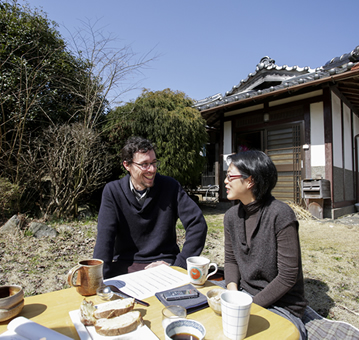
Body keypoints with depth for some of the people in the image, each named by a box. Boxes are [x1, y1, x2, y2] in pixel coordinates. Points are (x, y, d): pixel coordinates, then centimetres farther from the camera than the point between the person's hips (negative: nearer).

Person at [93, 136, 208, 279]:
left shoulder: (170, 186, -2)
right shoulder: (112, 191, 0)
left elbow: (198, 224, -6)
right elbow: (105, 237, -5)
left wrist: (178, 264, -11)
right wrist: (100, 277, -18)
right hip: (125, 265, 1)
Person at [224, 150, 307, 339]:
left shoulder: (280, 215, -20)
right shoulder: (231, 216, -1)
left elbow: (288, 276, -19)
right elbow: (230, 260, 7)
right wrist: (232, 289, -11)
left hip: (282, 305, -5)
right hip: (244, 295, 6)